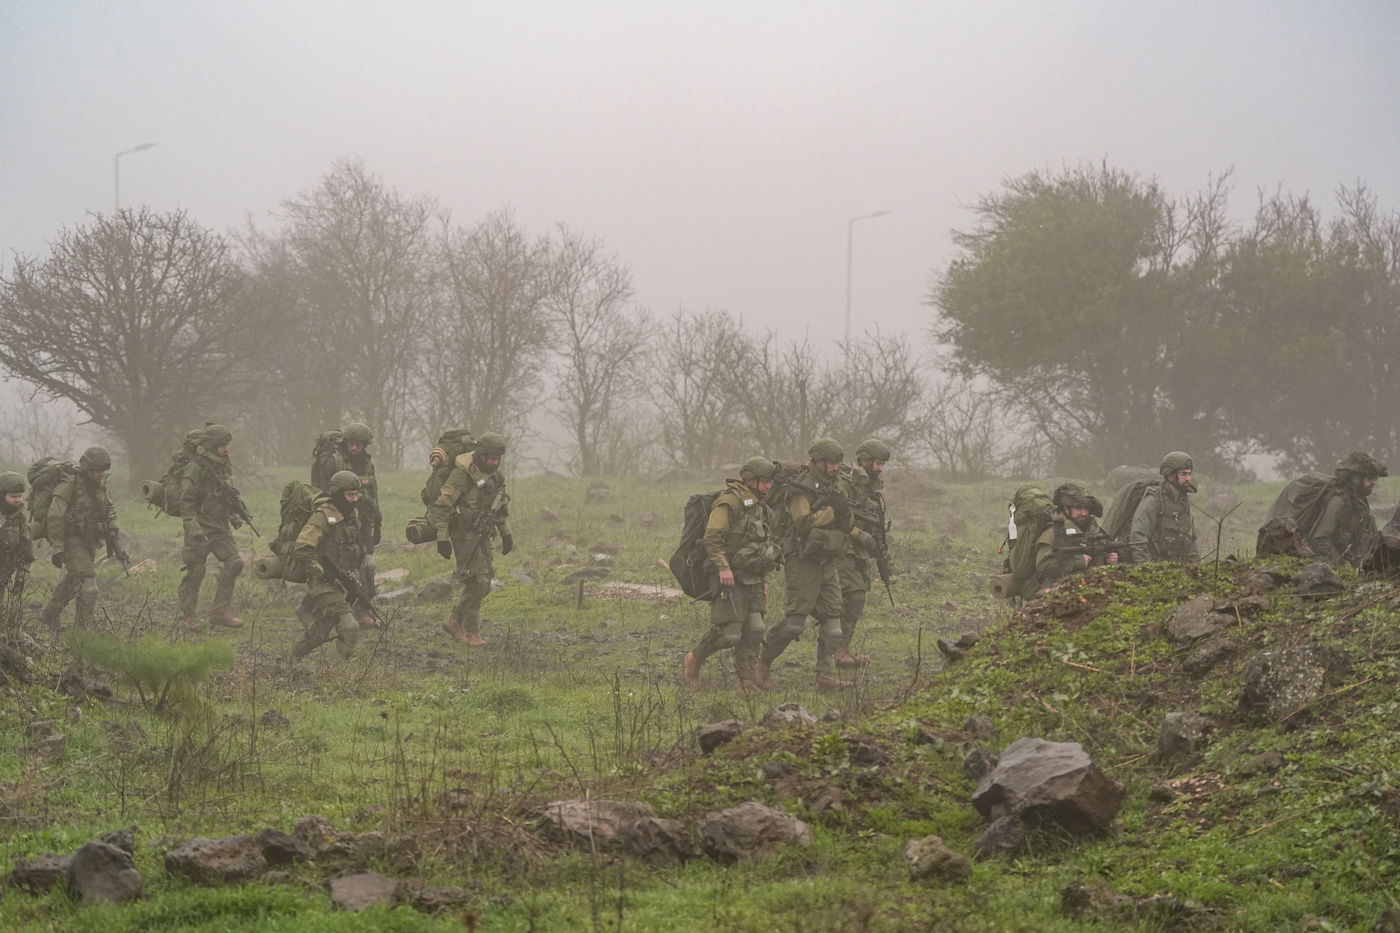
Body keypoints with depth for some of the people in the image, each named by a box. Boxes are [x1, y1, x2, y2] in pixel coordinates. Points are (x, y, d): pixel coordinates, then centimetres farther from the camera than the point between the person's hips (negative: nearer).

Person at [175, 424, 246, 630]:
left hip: (220, 526, 8)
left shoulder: (224, 464, 10)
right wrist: (193, 527, -25)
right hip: (201, 526, -7)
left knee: (234, 562, -1)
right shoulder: (196, 468, -16)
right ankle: (187, 615, 12)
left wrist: (234, 516, 22)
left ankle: (219, 612, 6)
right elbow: (186, 500, -18)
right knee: (196, 570, -2)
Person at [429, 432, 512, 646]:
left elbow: (501, 504, 23)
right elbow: (442, 504, -20)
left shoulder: (495, 475, 8)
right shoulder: (464, 472, -19)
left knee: (483, 583, 9)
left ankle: (455, 621, 21)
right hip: (464, 532, -8)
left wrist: (506, 533, 23)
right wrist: (442, 538, -22)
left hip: (481, 533, 9)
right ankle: (471, 632, -3)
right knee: (477, 582, -12)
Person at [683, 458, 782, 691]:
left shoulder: (760, 507, 18)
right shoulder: (730, 502, -12)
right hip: (729, 579, -8)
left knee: (754, 630, 1)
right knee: (729, 633, -11)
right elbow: (713, 538, -19)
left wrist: (763, 581, 23)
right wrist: (723, 567, -27)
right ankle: (695, 659, 11)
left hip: (751, 581, 8)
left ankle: (748, 680, 7)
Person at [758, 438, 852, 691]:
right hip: (803, 563, -8)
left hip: (826, 564, 8)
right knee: (794, 621, -8)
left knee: (832, 620, 3)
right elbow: (803, 523, -23)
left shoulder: (832, 488, 15)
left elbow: (844, 526, 23)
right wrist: (830, 511, -19)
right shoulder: (800, 489, -11)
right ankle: (764, 661, 10)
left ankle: (825, 675, 3)